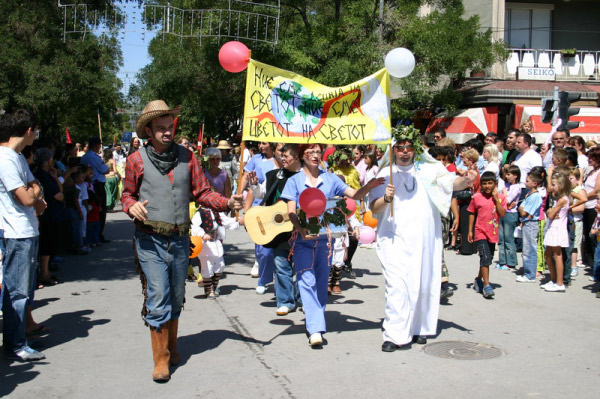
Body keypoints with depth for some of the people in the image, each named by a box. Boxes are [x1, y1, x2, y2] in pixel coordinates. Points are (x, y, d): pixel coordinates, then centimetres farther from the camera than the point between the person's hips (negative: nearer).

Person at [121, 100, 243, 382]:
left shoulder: (186, 156, 4)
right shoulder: (137, 160, -3)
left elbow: (202, 192, 3)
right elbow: (128, 194, 7)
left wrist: (227, 202, -11)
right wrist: (132, 206, -15)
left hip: (180, 239, 3)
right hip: (151, 241, -3)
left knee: (176, 299, 16)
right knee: (158, 301, -6)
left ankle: (171, 348, 35)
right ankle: (161, 359, 7)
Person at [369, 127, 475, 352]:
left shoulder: (428, 170, 9)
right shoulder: (385, 174, 6)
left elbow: (451, 182, -3)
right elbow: (374, 209, 0)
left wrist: (465, 181, -24)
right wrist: (386, 199, -20)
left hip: (424, 238, 2)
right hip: (395, 239, -2)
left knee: (424, 284, 9)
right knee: (397, 285, -12)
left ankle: (419, 328, 24)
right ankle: (395, 335, -10)